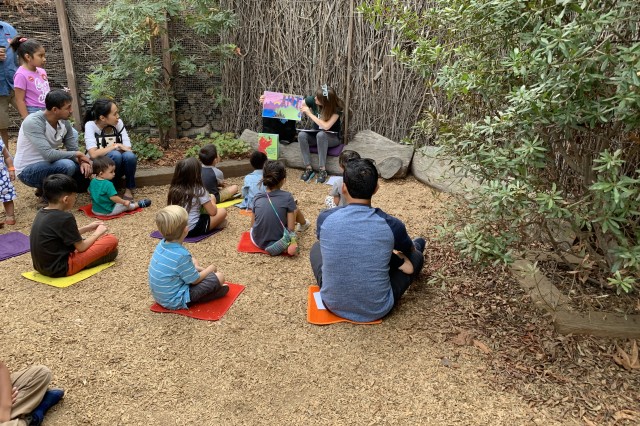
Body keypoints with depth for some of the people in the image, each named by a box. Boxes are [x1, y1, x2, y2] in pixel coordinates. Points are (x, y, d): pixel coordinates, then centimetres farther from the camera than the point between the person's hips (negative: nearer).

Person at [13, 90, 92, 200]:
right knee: (67, 165, -32)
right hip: (28, 170, -7)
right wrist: (77, 154, -23)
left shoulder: (64, 122, -5)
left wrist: (82, 161, -22)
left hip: (49, 164, 8)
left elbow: (73, 150, 0)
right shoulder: (33, 122, -26)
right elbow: (48, 154, -35)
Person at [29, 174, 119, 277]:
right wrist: (98, 233, 5)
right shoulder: (65, 218, -20)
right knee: (111, 240, -9)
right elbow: (81, 248, -11)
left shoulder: (41, 213, 4)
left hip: (42, 266, 9)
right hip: (61, 268, -9)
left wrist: (87, 228, 20)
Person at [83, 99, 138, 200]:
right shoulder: (90, 125, -17)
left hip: (119, 166, 3)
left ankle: (129, 189, -8)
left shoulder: (118, 123, -9)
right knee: (115, 155, -34)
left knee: (130, 156, -30)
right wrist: (115, 146, -24)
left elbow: (128, 149, -13)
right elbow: (93, 154, -28)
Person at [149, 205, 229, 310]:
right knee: (219, 277, -9)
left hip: (160, 295, 9)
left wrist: (197, 268, 11)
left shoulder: (162, 244, -4)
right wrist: (210, 269, 2)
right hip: (175, 301, -8)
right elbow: (195, 280, -15)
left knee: (193, 261, 22)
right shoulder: (181, 255, -29)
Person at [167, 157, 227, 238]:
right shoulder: (199, 190, -13)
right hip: (193, 230, -6)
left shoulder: (173, 189, 2)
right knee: (222, 211, 6)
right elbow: (212, 212, -7)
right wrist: (212, 204, 17)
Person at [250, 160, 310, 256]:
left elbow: (252, 225, 2)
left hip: (258, 242, 3)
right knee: (295, 209, 20)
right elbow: (291, 228, -14)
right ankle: (303, 224, 49)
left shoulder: (257, 198, -3)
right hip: (277, 244, -3)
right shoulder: (287, 197, -13)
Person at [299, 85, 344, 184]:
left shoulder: (336, 108, -24)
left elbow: (326, 126, -34)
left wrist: (309, 113, -30)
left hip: (332, 137, -4)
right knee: (302, 135, -29)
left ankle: (322, 170, -32)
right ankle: (308, 169, -25)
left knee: (321, 135, -39)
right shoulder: (313, 100, -13)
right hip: (316, 134, 4)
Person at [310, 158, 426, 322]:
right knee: (416, 256, 19)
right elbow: (409, 250, 8)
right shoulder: (391, 225, -18)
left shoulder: (325, 219, -15)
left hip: (333, 304, 2)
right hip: (376, 310, -1)